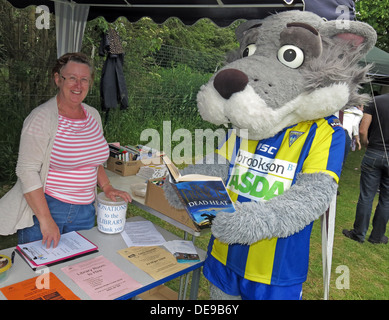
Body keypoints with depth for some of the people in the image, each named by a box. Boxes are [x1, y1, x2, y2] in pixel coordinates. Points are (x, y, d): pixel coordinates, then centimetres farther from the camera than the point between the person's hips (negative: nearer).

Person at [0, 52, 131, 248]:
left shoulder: (93, 115, 5)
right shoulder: (41, 118, -14)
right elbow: (27, 171, -17)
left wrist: (106, 187, 5)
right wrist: (46, 221, -21)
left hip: (85, 211, 6)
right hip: (43, 207, -5)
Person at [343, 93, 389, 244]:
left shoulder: (376, 101, -4)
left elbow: (363, 131, -8)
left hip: (373, 154, 0)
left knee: (366, 196, 7)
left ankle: (359, 233, 17)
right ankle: (377, 236, 23)